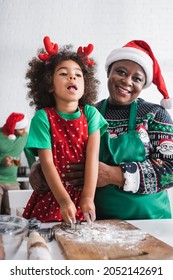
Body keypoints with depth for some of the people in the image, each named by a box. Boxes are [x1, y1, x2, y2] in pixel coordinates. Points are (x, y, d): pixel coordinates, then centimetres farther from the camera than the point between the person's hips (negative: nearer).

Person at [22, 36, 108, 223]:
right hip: (51, 197, -1)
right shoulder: (43, 117, -6)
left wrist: (88, 198, -17)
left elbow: (92, 156, -9)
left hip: (83, 196, 2)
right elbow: (47, 162, -11)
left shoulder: (90, 113, -1)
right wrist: (64, 201, -19)